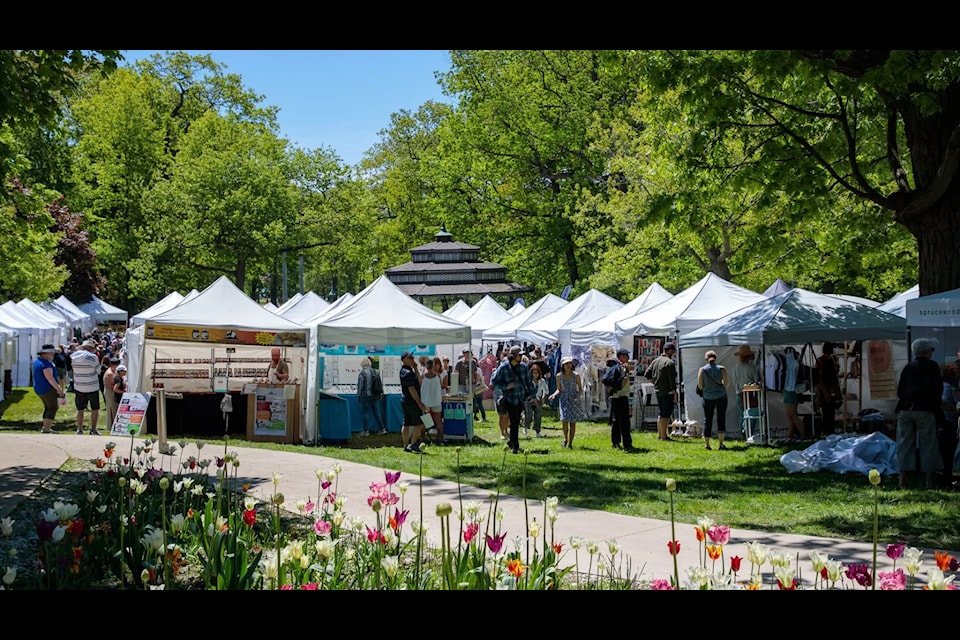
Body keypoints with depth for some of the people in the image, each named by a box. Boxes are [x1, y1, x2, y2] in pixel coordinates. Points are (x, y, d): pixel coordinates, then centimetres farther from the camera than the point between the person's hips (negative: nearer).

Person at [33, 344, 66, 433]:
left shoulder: (37, 361, 11)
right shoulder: (45, 364, -22)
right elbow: (50, 379, -25)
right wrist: (59, 390, -21)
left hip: (39, 389, 10)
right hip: (48, 389, -10)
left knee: (48, 407, 22)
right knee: (52, 408, -5)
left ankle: (45, 427, 29)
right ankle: (46, 430, -10)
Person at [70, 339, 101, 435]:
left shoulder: (74, 357, -3)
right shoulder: (93, 357, -15)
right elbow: (98, 371, -3)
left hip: (78, 387, 4)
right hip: (92, 387, -3)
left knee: (80, 409, 11)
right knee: (95, 409, 9)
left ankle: (79, 429, 10)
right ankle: (93, 429, 10)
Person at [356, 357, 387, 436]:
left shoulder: (362, 373, -12)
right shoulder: (376, 372, 6)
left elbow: (360, 386, -10)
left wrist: (358, 396, -1)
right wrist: (380, 395, 20)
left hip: (366, 396, -6)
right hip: (376, 396, 6)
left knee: (365, 413, 2)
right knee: (376, 412, 11)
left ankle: (366, 430, 4)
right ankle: (381, 429, 11)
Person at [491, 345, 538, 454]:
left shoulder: (523, 367, 3)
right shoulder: (503, 368, -10)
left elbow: (529, 382, 13)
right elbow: (493, 381, -3)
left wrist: (533, 395, 12)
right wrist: (506, 386, -16)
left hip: (521, 399, 5)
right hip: (510, 399, -4)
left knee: (517, 422, 12)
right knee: (514, 422, -7)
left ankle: (512, 441, 30)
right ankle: (515, 446, 2)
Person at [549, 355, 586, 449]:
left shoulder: (576, 375, -6)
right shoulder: (559, 376, -1)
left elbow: (580, 389, 0)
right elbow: (559, 389, 9)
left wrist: (578, 396, -19)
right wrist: (554, 394, -11)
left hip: (574, 400, -1)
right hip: (564, 400, 1)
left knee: (573, 422, 0)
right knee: (564, 420, -13)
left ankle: (570, 443, 10)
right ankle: (565, 438, 15)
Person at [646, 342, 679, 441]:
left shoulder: (655, 361, 10)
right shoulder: (670, 362, -14)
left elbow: (647, 374, 13)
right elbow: (672, 380, -16)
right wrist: (675, 393, -12)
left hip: (658, 391, 8)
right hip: (668, 392, -8)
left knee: (660, 413, 15)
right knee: (666, 414, -5)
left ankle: (659, 435, 19)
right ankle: (664, 436, -5)